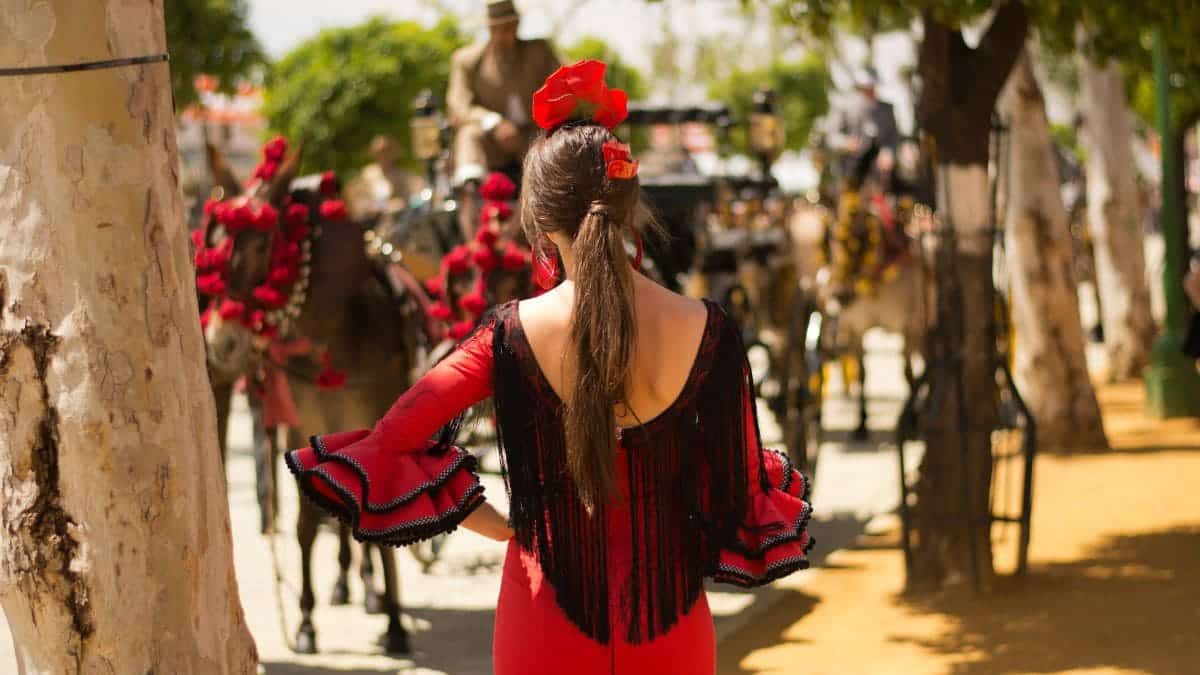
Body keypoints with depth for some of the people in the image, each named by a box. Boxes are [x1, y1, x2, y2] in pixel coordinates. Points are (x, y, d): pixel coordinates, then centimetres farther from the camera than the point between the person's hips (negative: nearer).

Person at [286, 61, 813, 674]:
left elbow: (384, 447, -12)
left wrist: (498, 526, -3)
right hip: (668, 614, 1)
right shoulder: (707, 331, -10)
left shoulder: (511, 334, -12)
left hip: (549, 622, -1)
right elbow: (742, 487, -3)